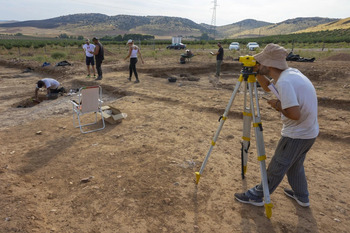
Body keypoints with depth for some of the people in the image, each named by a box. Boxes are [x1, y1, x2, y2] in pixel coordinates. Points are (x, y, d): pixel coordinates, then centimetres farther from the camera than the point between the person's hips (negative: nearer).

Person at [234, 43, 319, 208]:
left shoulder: (284, 82, -26)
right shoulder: (291, 72, 3)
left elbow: (295, 114, -30)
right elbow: (268, 87, 18)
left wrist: (277, 105, -14)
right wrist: (257, 72, 5)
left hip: (296, 135, -9)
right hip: (309, 132, 9)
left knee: (277, 167, 6)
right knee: (295, 165, 26)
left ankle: (256, 196, 23)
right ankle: (301, 196, 43)